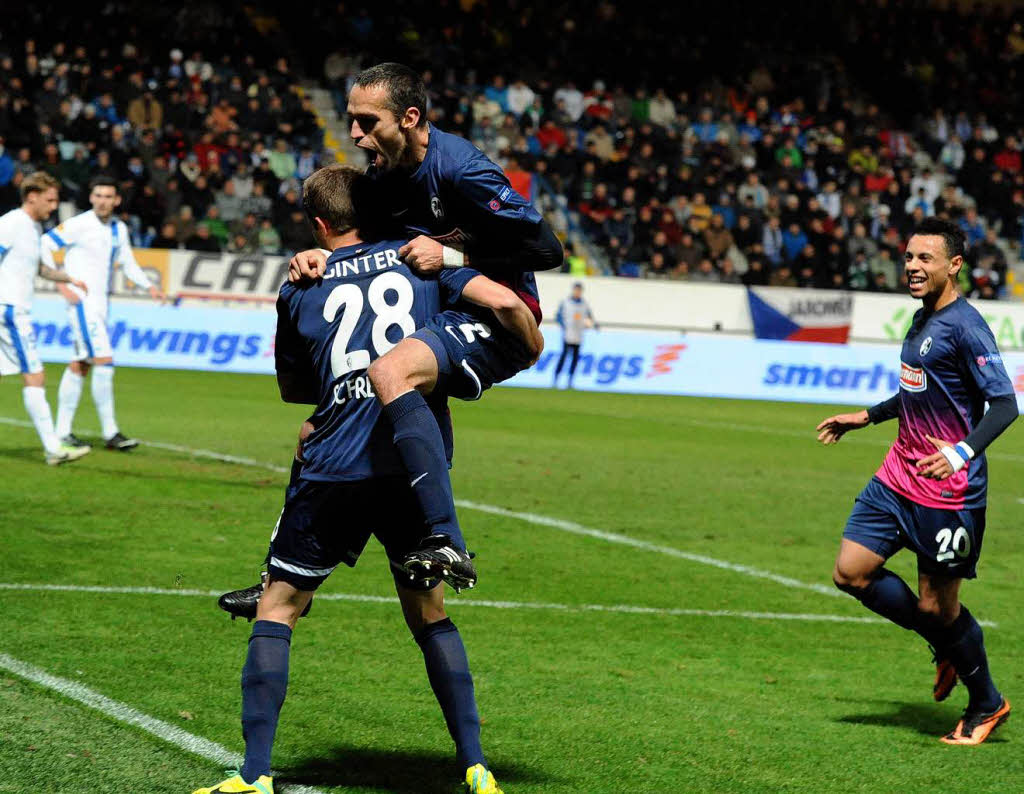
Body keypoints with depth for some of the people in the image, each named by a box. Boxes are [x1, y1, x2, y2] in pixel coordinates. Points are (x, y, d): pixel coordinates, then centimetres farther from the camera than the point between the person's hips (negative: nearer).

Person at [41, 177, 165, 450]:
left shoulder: (119, 229, 11)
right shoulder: (79, 225, -10)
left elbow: (128, 264, 20)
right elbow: (44, 246, -10)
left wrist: (149, 286, 4)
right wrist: (62, 285, -14)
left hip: (101, 302, 8)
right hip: (82, 302, -8)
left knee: (80, 365, 9)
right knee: (104, 361, -14)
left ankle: (63, 432, 13)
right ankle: (110, 432, -10)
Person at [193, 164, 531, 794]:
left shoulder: (300, 290, 9)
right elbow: (505, 303, -5)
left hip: (335, 471, -1)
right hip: (417, 469, 2)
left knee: (277, 609, 10)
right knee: (430, 613, 17)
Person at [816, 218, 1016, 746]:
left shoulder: (964, 327, -17)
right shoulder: (922, 319, 11)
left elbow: (1005, 405, -22)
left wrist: (962, 453, -35)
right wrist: (867, 417, 32)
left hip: (948, 493, -9)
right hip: (897, 479, 9)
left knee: (937, 606, -2)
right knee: (852, 573, 4)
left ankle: (987, 706, 21)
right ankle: (948, 649, 23)